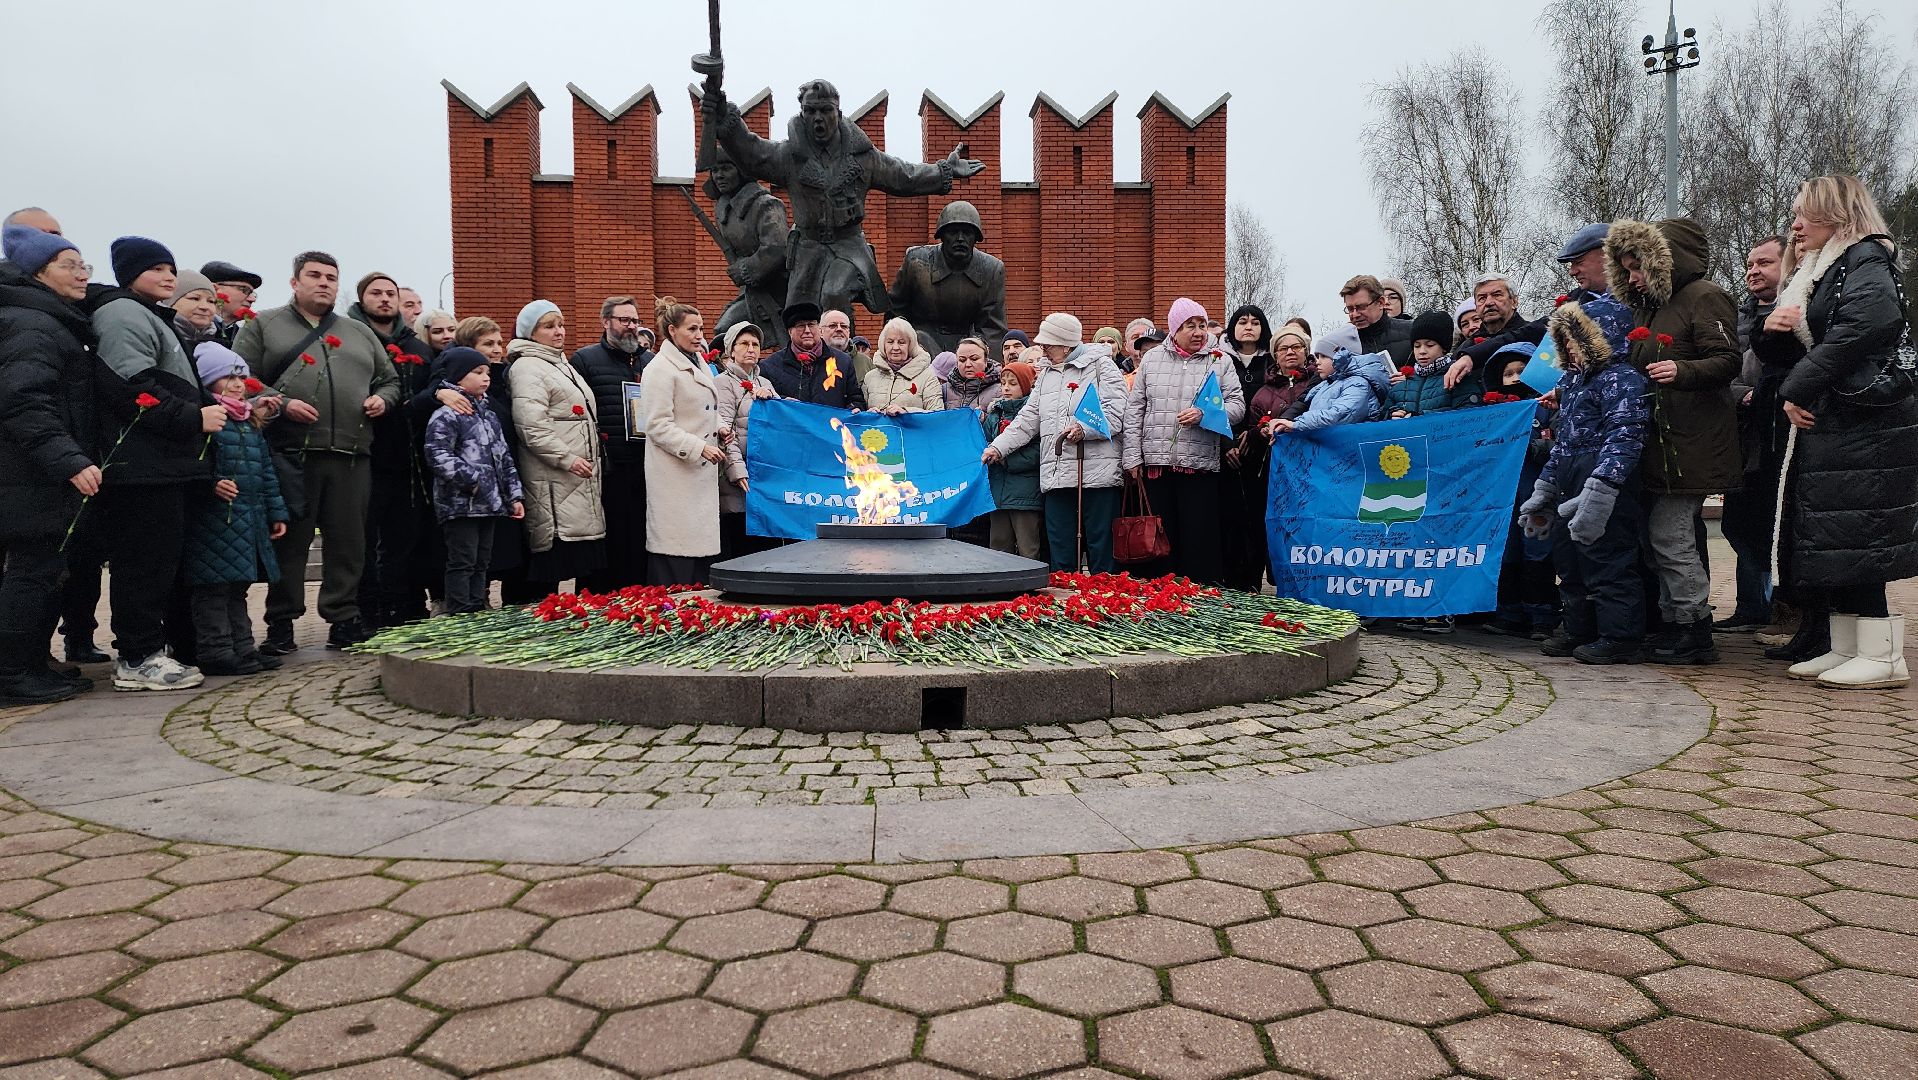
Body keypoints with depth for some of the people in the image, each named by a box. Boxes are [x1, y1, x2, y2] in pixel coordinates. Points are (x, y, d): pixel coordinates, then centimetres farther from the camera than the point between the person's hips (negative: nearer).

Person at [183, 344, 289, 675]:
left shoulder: (251, 424, 19)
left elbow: (266, 470, 22)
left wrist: (276, 511, 20)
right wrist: (212, 484, -31)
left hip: (250, 520, 9)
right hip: (215, 520, -9)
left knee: (238, 586, 15)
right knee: (215, 588, -4)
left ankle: (241, 647, 22)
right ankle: (215, 651, 1)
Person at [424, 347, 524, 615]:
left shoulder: (489, 414, 17)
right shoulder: (446, 414, -9)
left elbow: (505, 457, 20)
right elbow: (438, 456, -19)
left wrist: (515, 495, 14)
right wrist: (472, 479, -19)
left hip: (490, 503, 8)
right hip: (461, 504, -8)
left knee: (481, 563, 13)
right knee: (462, 563, -5)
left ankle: (478, 611, 20)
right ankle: (459, 617, 0)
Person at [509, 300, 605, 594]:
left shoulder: (562, 364, 23)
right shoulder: (528, 368, -8)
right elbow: (532, 427, -18)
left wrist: (594, 461, 24)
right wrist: (567, 459, -22)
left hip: (581, 479, 9)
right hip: (553, 481, -9)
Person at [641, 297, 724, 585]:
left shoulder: (700, 365, 18)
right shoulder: (660, 369, -9)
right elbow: (659, 426, -15)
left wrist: (719, 427, 10)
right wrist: (699, 448, -22)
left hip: (703, 470, 9)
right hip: (675, 475, -8)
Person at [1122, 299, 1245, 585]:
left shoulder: (1220, 362, 7)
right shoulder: (1151, 359, 10)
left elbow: (1237, 406, 3)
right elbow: (1134, 409, 9)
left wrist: (1205, 414, -16)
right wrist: (1133, 456, 3)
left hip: (1201, 465, -1)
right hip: (1156, 463, 2)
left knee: (1200, 539, -1)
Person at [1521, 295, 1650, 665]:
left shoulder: (1622, 379, -11)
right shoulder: (1572, 380, 19)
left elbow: (1622, 439, -21)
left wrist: (1598, 489, -30)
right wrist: (1544, 490, 23)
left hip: (1605, 483, -10)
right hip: (1569, 487, 10)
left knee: (1607, 561, -5)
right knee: (1568, 560, 15)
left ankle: (1620, 637, 4)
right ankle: (1579, 630, 26)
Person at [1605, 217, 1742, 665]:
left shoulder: (1704, 297, -6)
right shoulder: (1651, 304, 21)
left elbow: (1728, 360, -15)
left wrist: (1683, 371, -32)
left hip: (1690, 443, -9)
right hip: (1658, 441, 9)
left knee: (1669, 535, -10)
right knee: (1659, 535, 8)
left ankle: (1693, 633, -2)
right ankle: (1676, 625, 15)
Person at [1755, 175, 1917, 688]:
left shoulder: (1865, 260, -6)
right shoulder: (1811, 273, 21)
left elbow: (1862, 328, -24)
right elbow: (1779, 352, 23)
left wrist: (1798, 391, -19)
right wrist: (1772, 329, -1)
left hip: (1863, 423, -9)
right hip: (1824, 424, 9)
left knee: (1853, 536, -11)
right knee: (1825, 538, 8)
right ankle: (1844, 649, 14)